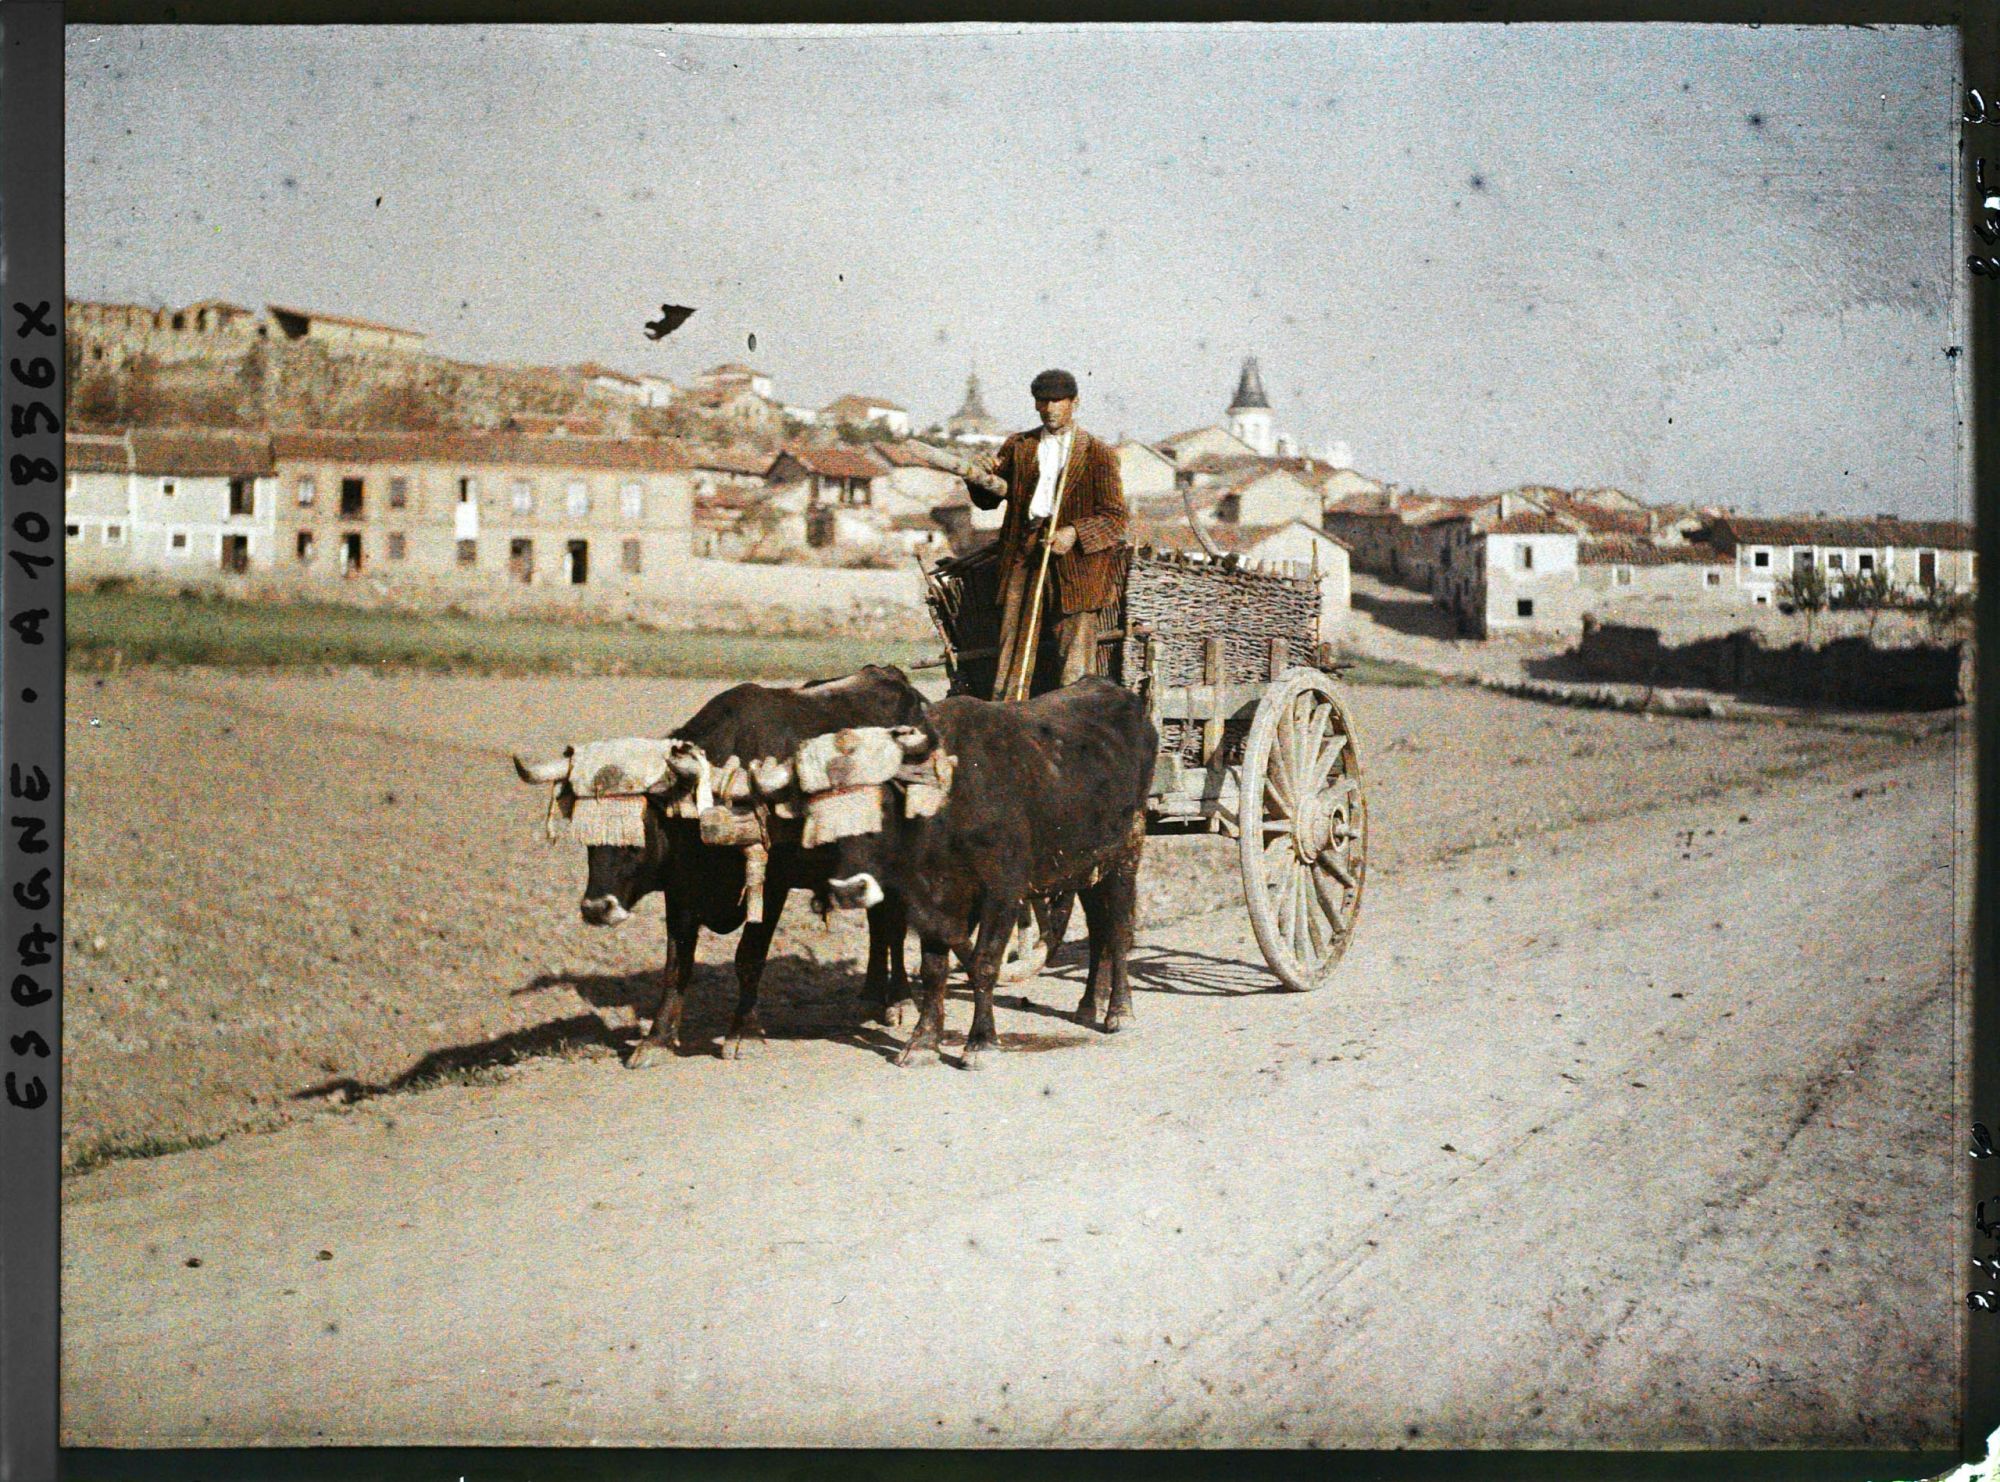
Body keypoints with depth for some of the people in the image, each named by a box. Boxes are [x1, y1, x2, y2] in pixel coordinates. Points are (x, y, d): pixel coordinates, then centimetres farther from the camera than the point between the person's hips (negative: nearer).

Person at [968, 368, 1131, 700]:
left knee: (1076, 656, -4)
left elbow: (1116, 517, -1)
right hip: (1024, 557, 3)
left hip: (1076, 559, -3)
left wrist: (1075, 533, -17)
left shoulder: (1098, 454, 4)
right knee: (1013, 653, -1)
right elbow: (988, 500, 15)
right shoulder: (1018, 446, 15)